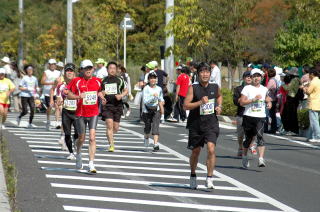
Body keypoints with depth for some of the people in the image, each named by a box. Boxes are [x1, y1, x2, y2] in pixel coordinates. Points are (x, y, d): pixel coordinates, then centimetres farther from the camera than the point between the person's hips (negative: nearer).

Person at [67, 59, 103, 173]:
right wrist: (78, 96, -19)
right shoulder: (76, 81, -3)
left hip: (93, 113, 1)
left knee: (92, 138, -12)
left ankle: (91, 164, -13)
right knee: (81, 138, 10)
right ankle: (78, 154, 43)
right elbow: (68, 95, -1)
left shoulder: (97, 81, 5)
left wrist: (100, 95, 1)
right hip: (81, 113, -1)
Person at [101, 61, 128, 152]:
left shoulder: (120, 80, 5)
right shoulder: (104, 81, 7)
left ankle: (109, 135, 39)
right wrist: (102, 98, -4)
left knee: (115, 128, 5)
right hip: (107, 106, -1)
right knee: (109, 125, -16)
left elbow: (126, 90, 10)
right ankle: (111, 145, -12)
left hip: (117, 106, 1)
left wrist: (121, 95, -9)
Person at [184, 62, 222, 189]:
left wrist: (219, 106, 7)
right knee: (195, 151, 13)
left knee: (211, 149, -17)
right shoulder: (193, 88, -8)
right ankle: (193, 176, 35)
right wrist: (200, 102, -25)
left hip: (211, 123, 1)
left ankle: (209, 179, -13)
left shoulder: (215, 87, 2)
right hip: (196, 123, -1)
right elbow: (186, 105, -14)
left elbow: (219, 96, 25)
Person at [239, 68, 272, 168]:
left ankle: (261, 159, -27)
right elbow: (241, 102, -9)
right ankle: (244, 157, 32)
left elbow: (267, 97, 31)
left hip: (260, 117, 1)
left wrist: (269, 102, 8)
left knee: (260, 136, -18)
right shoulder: (247, 88, 0)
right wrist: (253, 99, -17)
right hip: (248, 116, -1)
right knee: (248, 138, 10)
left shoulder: (264, 89, 11)